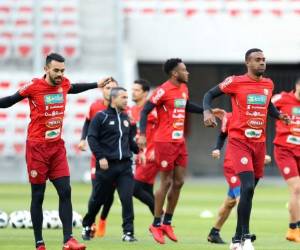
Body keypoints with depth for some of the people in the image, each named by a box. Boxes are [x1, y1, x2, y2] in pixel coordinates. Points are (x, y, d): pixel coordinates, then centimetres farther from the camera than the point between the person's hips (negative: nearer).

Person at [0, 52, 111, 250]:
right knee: (38, 196, 0)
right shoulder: (34, 86, -12)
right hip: (37, 147, -5)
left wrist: (97, 85, 37)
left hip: (57, 147, 5)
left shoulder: (64, 84, 3)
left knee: (65, 192, -5)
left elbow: (73, 89, 28)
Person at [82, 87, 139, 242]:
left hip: (125, 165, 4)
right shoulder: (101, 117, -5)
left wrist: (139, 151, 7)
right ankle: (87, 225, 30)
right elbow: (92, 138, -9)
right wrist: (100, 157, -16)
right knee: (98, 198, 9)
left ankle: (128, 232, -6)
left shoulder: (126, 118, 13)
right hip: (106, 165, -4)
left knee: (127, 198, -9)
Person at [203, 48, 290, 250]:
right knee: (248, 187, -20)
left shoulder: (268, 84, 10)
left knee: (249, 190, 9)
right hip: (239, 141, -6)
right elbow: (210, 94, 3)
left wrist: (279, 115, 9)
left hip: (259, 142, 6)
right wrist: (207, 111, -16)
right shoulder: (235, 82, -7)